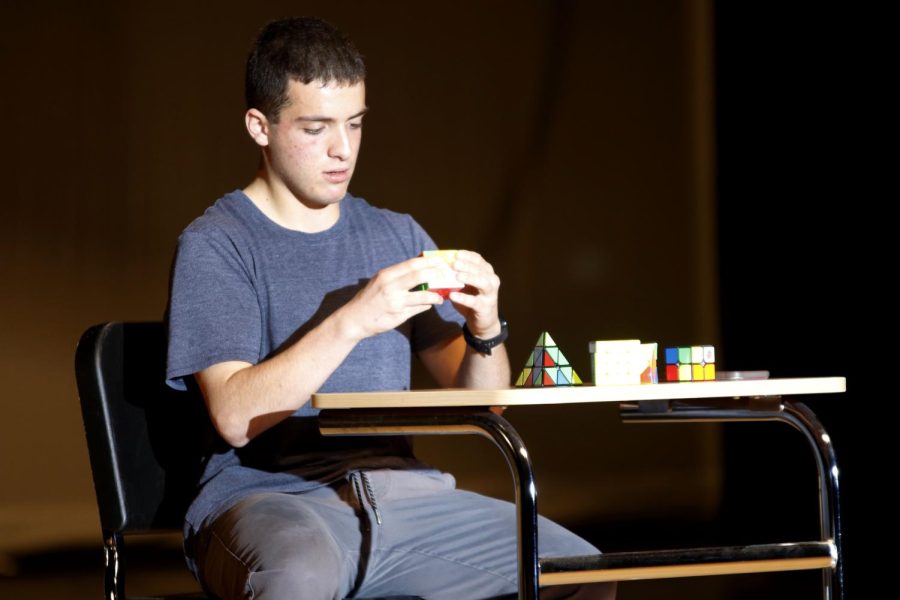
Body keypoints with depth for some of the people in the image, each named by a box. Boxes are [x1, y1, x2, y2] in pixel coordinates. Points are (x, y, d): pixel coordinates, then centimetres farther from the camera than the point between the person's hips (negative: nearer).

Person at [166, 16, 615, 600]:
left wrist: (485, 327, -10)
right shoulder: (214, 245, 0)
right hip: (264, 494, -5)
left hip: (394, 484, 5)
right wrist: (352, 321, -22)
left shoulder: (398, 236, 16)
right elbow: (235, 416, -14)